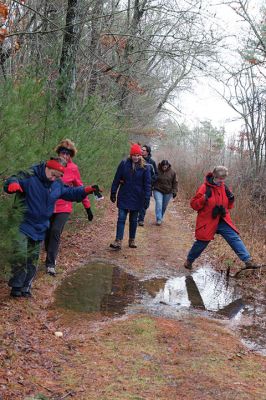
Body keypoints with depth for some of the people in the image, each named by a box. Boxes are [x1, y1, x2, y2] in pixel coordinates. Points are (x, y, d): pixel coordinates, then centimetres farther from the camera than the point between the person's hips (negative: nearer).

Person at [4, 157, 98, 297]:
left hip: (40, 229, 6)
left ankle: (25, 287, 22)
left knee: (33, 258, 10)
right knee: (20, 255, -17)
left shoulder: (58, 184, 5)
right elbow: (13, 181, -23)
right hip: (24, 225, -6)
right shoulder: (29, 177, -15)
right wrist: (13, 184, -46)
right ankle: (16, 286, 0)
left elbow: (70, 193, 18)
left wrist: (85, 190, 4)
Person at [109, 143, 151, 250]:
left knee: (133, 220, 12)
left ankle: (132, 240, 24)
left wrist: (147, 199, -11)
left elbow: (147, 184, -5)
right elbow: (116, 179, 2)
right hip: (124, 197, 0)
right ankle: (118, 241, -7)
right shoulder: (124, 164, -3)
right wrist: (113, 192, 2)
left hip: (137, 198, 0)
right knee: (121, 218, -5)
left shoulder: (144, 167, -5)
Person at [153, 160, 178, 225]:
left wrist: (174, 191, -4)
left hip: (168, 192, 2)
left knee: (164, 206, 10)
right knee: (158, 204, -17)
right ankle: (158, 219, -18)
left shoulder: (172, 172, -2)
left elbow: (175, 183, 4)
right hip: (158, 191, -2)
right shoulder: (157, 170, -8)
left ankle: (161, 218, 28)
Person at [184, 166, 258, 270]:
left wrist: (231, 199, -8)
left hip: (222, 221, 5)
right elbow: (194, 204, -12)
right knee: (201, 243, 8)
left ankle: (248, 261, -11)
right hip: (207, 223, -4)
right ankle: (189, 261, 31)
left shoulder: (224, 188, 3)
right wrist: (204, 198, -28)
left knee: (235, 239, -8)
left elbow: (229, 206, 14)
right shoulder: (205, 188, -14)